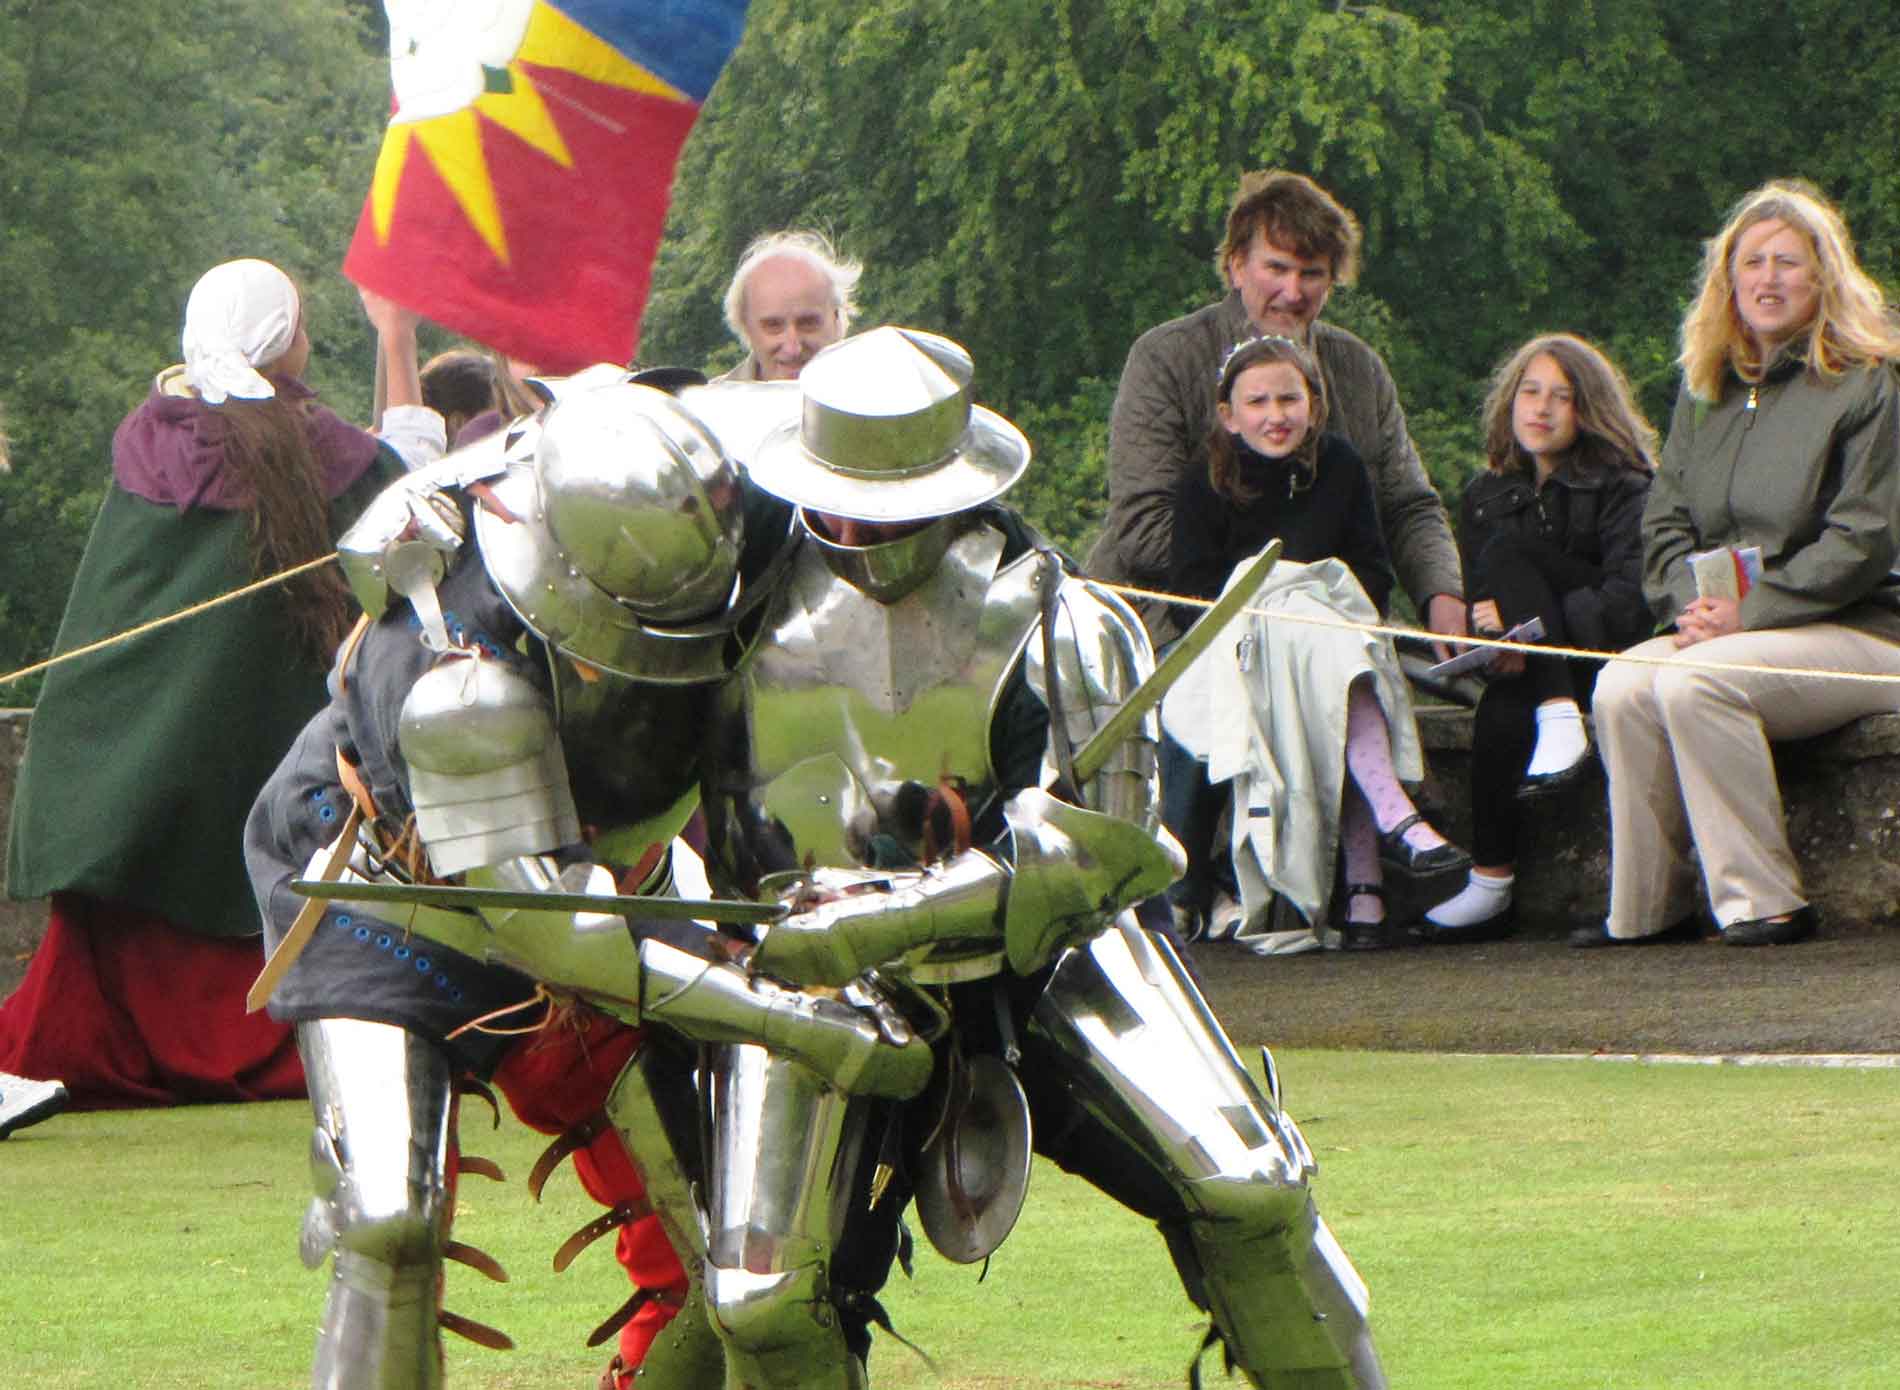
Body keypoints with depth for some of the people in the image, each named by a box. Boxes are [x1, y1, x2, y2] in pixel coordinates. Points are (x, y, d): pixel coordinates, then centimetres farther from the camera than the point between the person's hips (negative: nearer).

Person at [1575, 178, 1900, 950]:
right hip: (1728, 627, 6)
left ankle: (1763, 898, -25)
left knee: (1692, 682, -32)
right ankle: (1646, 908, -15)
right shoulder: (1705, 394, 17)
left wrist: (1747, 612, -17)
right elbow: (1665, 522, 13)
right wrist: (1692, 603, -9)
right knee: (1621, 689, -23)